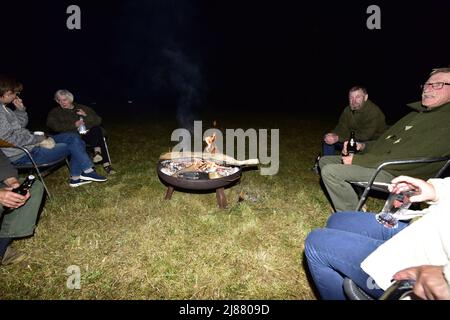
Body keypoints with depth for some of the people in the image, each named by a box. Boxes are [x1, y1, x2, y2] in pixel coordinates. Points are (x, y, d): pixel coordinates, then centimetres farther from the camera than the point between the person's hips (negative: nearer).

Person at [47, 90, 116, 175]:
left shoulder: (83, 108, 19)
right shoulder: (55, 112, 17)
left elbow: (98, 120, 10)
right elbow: (52, 125, -5)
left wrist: (86, 116, -10)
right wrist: (74, 125, -15)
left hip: (88, 135, 1)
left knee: (97, 129, -30)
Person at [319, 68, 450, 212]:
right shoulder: (417, 114, 18)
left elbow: (410, 159, -22)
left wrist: (357, 160, -20)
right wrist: (363, 146, 5)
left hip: (398, 175, -10)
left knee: (330, 171, -24)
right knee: (325, 161, 8)